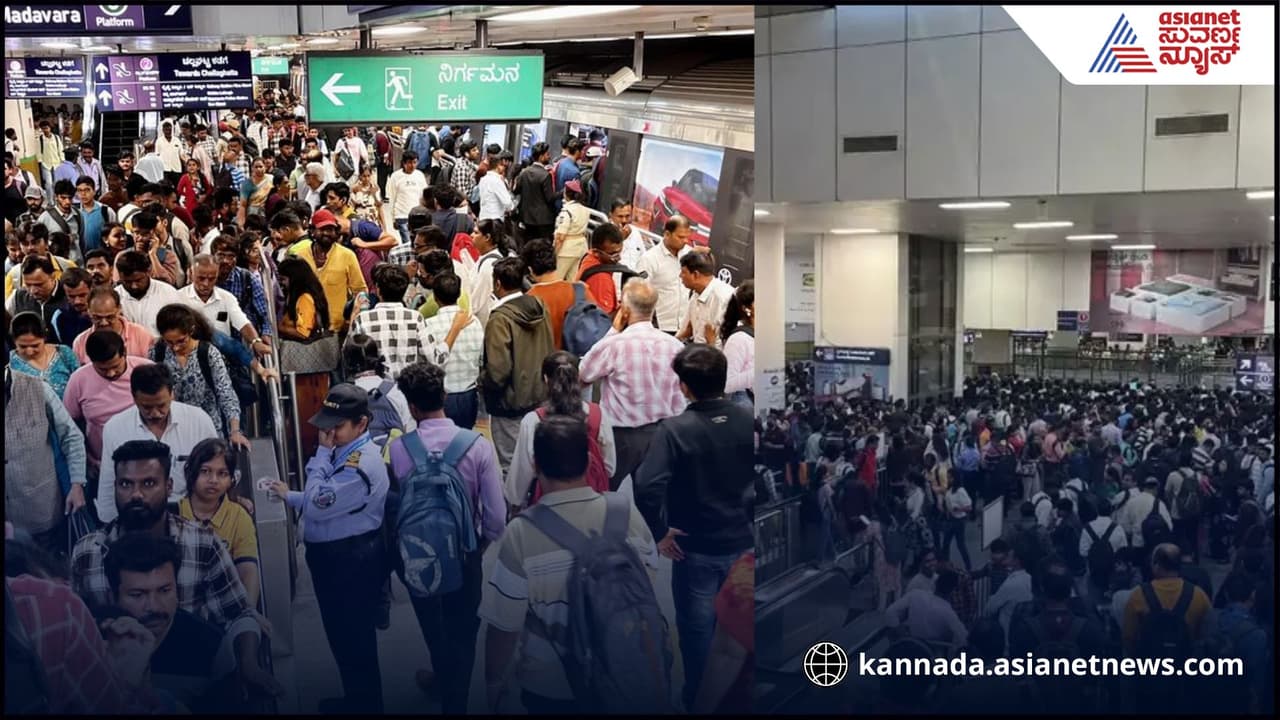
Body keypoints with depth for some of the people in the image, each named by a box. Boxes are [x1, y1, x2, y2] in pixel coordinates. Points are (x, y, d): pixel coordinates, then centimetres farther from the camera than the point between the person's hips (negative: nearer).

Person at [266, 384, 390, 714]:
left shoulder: (362, 463, -27)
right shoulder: (344, 451, 6)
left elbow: (317, 506, -27)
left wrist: (322, 452, -22)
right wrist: (290, 496, 8)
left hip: (352, 562, -10)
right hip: (335, 557, 10)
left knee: (354, 638, 7)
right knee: (342, 634, 24)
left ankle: (366, 705, 26)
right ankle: (355, 699, 41)